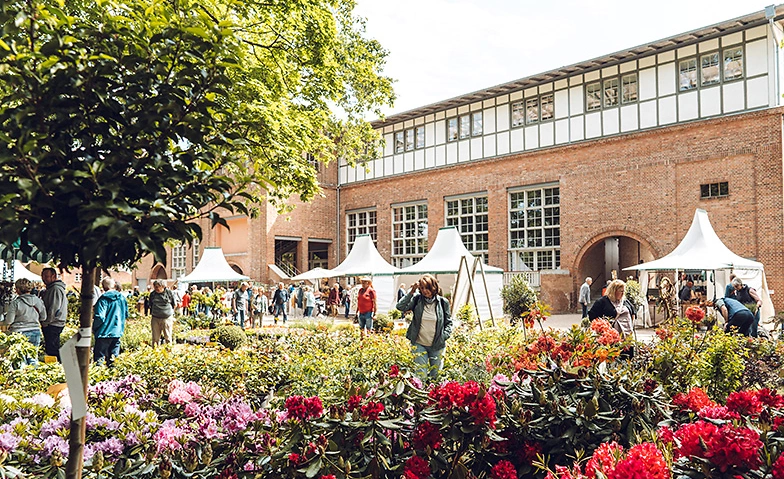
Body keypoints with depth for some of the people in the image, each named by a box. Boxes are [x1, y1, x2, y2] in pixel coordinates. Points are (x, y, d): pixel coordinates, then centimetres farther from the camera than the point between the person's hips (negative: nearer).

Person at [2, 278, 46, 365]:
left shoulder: (15, 303, -12)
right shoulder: (38, 301, -1)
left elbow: (8, 321, -9)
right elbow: (43, 318, 8)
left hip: (20, 333, -4)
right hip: (36, 332, 4)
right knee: (33, 358, 13)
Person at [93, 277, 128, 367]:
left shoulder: (103, 299, -15)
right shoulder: (122, 297, 4)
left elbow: (100, 317, -18)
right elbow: (126, 315, 12)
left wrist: (93, 328, -3)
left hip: (105, 332, -5)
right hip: (117, 332, 5)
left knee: (99, 357, 2)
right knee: (113, 355, 14)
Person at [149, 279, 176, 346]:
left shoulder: (169, 292, -2)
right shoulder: (152, 294, 6)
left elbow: (174, 304, 7)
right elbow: (150, 305, 18)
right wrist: (151, 313, 15)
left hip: (167, 318, -2)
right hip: (155, 319, 2)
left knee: (168, 337, 4)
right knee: (155, 338, 6)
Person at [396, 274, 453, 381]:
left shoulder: (443, 302, -2)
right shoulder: (417, 299, -4)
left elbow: (449, 322, 7)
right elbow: (400, 307, -16)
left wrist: (445, 336, -8)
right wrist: (411, 292, -18)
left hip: (437, 345, 1)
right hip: (419, 344, -1)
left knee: (435, 376, 12)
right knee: (421, 376, -4)